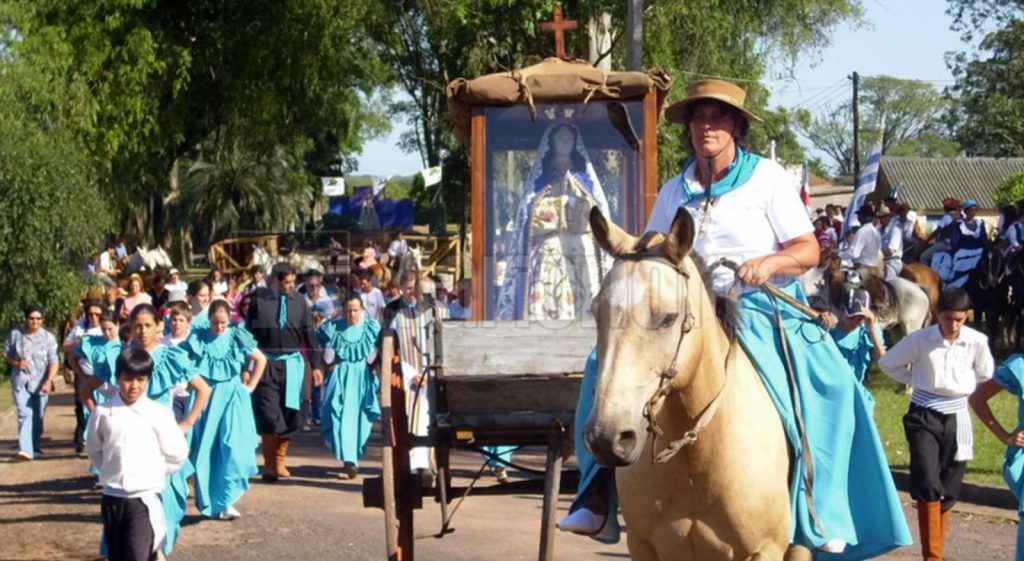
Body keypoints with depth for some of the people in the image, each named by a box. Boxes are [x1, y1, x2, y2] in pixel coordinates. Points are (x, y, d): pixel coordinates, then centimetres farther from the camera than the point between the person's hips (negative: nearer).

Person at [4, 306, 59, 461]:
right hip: (20, 382, -1)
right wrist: (16, 363, -12)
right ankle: (25, 450, -22)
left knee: (38, 417, 11)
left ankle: (34, 448, 31)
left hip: (41, 383, 1)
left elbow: (53, 362, -7)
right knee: (24, 415, -14)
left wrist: (49, 381, -21)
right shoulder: (15, 335, 1)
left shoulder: (48, 337, -3)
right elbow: (6, 356, 10)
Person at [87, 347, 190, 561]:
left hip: (145, 498, -3)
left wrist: (154, 475, 7)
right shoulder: (103, 413, -1)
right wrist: (111, 471, 10)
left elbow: (177, 454, 2)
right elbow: (95, 451, 14)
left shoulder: (158, 414, -6)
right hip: (112, 498, 3)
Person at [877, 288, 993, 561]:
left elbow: (985, 374, 13)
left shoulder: (977, 341, -8)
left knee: (949, 490, 7)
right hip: (924, 415, -2)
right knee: (927, 484, -13)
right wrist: (916, 380, 1)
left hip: (956, 417, 2)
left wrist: (963, 389, 5)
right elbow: (888, 363, 2)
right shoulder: (920, 339, -12)